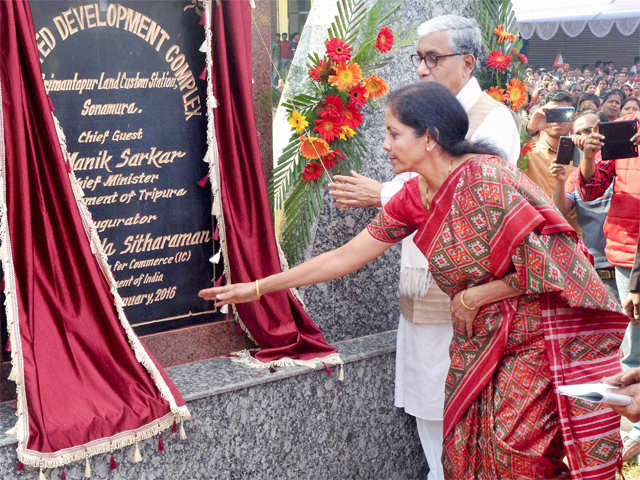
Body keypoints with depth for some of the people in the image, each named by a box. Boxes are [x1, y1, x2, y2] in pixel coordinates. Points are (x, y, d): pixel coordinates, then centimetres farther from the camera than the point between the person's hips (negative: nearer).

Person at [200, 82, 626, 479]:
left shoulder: (486, 181, -21)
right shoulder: (412, 199, 2)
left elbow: (541, 266, -22)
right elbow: (343, 258, 7)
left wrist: (473, 297, -9)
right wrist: (258, 288, 8)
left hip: (532, 342, -7)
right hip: (477, 345, 7)